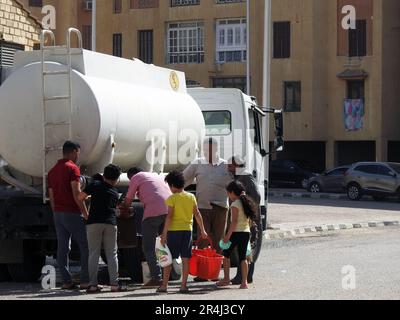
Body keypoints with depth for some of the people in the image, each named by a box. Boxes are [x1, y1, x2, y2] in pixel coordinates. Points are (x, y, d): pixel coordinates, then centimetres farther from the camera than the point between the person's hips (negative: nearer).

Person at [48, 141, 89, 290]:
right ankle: (85, 281, -7)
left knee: (62, 248, 6)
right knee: (85, 247, -3)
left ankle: (66, 281, 4)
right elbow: (76, 194, -16)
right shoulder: (72, 168, -8)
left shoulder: (52, 171, 16)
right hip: (72, 213, -8)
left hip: (58, 214, 8)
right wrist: (86, 214, -12)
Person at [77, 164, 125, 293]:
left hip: (94, 222, -1)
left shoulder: (95, 185, 3)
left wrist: (87, 196, 21)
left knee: (93, 253, 2)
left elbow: (80, 197, 0)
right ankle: (114, 284, 2)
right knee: (112, 254, 6)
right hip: (110, 223, 2)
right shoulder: (115, 193, 12)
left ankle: (93, 284, -2)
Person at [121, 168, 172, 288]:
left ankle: (156, 278, -10)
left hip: (154, 211, -7)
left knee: (149, 247, -1)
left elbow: (128, 200, 18)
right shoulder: (156, 176, 33)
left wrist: (123, 210, 36)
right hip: (170, 209, 7)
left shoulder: (136, 177, 14)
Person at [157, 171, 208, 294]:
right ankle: (184, 285, 4)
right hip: (188, 229, 4)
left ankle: (164, 285, 3)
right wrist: (202, 230, 15)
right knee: (185, 259, 5)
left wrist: (164, 233, -12)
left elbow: (169, 217, -13)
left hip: (174, 230, -4)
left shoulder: (172, 198, -7)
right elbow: (197, 214, 7)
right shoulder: (191, 197, 6)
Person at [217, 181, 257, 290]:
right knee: (243, 257, 7)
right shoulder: (246, 203, 11)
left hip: (237, 232, -7)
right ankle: (244, 282, 2)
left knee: (226, 254, 11)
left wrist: (228, 236, -17)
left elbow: (234, 221, -18)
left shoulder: (235, 204, -12)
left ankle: (226, 279, 14)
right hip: (246, 232, 7)